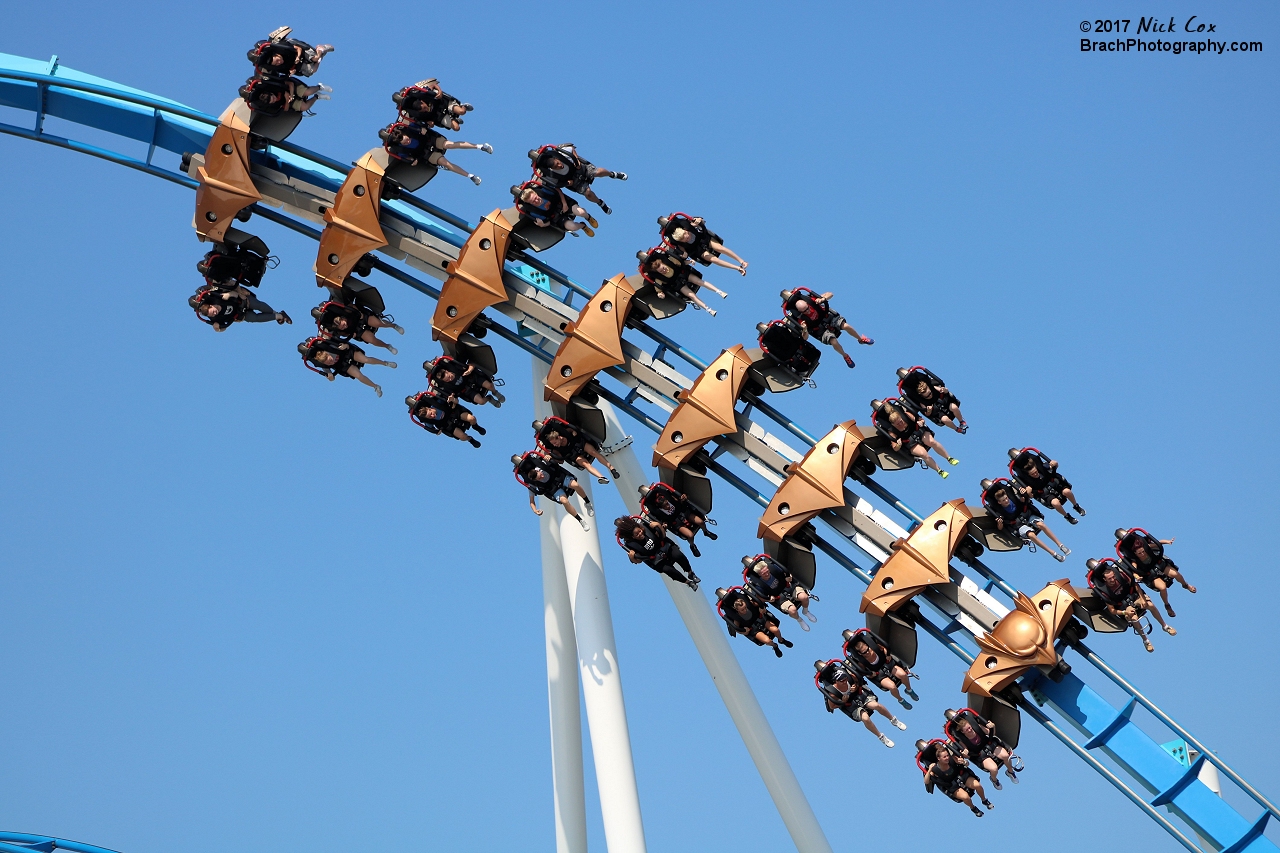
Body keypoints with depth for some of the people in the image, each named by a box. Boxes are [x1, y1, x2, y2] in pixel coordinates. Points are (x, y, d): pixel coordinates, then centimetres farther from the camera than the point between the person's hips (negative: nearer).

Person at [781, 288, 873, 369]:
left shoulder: (810, 299, -24)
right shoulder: (799, 318, -27)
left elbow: (829, 294, -13)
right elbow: (805, 337, -22)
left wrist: (823, 298, -35)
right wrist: (804, 330, -44)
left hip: (828, 317, 2)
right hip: (820, 329, -2)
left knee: (846, 326, -19)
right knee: (834, 342, -25)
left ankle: (861, 339, 13)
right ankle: (845, 356, 8)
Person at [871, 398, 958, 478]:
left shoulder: (907, 415, -18)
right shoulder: (892, 432, -22)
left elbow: (921, 420, -2)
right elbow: (895, 448, -16)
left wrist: (921, 422, -25)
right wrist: (898, 446, -38)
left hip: (918, 431, 2)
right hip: (909, 443, -2)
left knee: (932, 442, -21)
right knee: (924, 454, -24)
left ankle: (949, 458, -1)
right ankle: (939, 471, -8)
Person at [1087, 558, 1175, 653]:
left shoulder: (1120, 575, -23)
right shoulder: (1104, 591, -25)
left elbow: (1135, 585, -7)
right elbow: (1112, 610, -17)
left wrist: (1142, 598, -16)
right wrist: (1125, 612, -31)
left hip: (1133, 595, 2)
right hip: (1122, 607, -2)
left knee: (1150, 605, -18)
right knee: (1134, 618, -28)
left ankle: (1165, 626, 5)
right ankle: (1145, 641, -7)